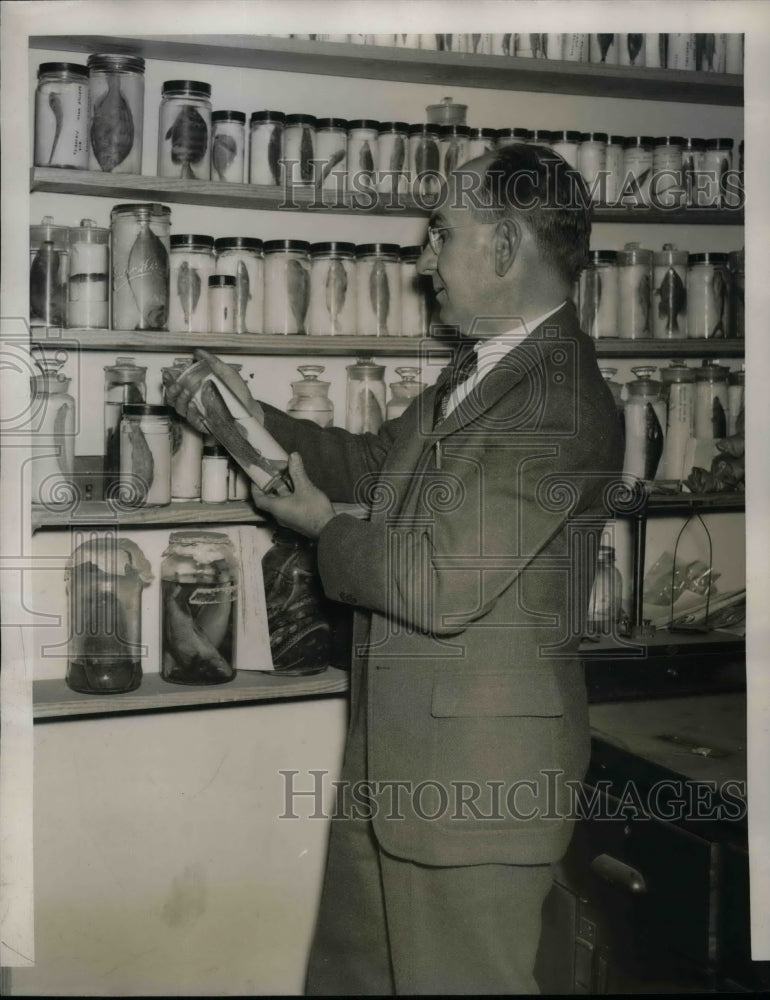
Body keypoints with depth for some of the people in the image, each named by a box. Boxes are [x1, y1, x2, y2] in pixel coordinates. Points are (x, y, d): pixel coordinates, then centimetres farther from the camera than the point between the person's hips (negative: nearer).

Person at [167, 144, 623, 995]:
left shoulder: (562, 405, -22)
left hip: (478, 778, -9)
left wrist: (322, 526, -9)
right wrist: (257, 421, 10)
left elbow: (441, 587, -27)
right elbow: (374, 462, 23)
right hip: (390, 763, 10)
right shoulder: (476, 370, 9)